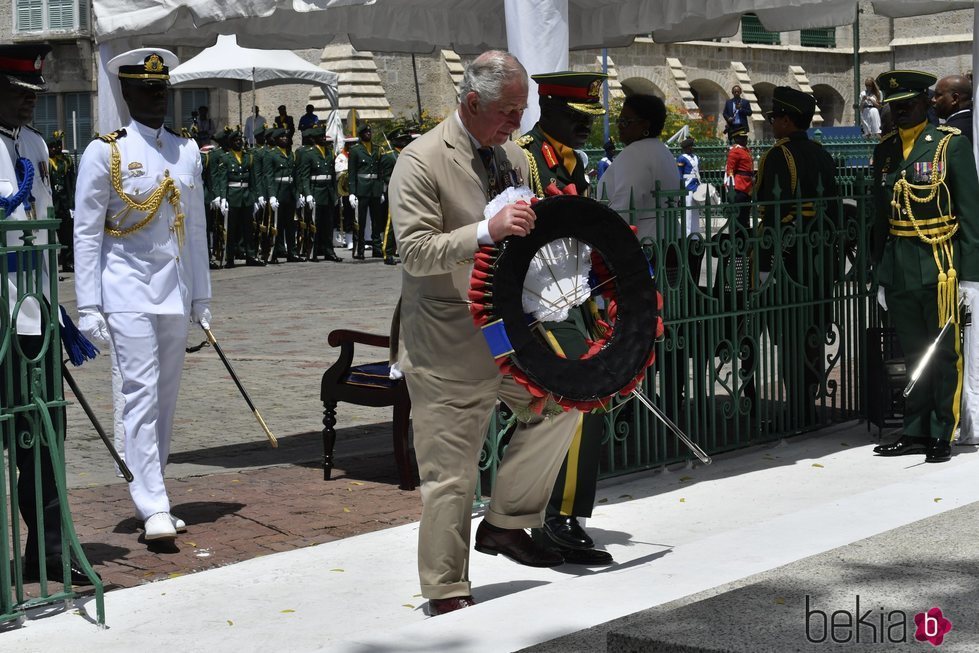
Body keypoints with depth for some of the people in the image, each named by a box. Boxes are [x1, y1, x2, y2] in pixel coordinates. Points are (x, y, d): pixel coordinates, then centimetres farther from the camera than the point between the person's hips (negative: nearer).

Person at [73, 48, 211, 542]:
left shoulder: (187, 152, 11)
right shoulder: (104, 153, -4)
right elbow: (86, 233, -4)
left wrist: (201, 297, 14)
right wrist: (88, 306, -9)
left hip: (175, 294, 5)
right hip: (128, 292, -5)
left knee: (166, 398, 9)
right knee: (141, 395, -10)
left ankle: (148, 496, 20)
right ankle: (154, 509, -11)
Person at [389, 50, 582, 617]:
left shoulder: (514, 158, 11)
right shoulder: (422, 161, -12)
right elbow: (415, 250, -21)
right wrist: (488, 231, -31)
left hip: (508, 330, 7)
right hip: (447, 344, -7)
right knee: (450, 472, -3)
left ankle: (507, 523, 14)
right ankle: (447, 591, 11)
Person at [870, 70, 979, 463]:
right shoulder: (885, 150, 11)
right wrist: (881, 276, 14)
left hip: (939, 266, -5)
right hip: (898, 267, 5)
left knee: (944, 354, 2)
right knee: (912, 354, 11)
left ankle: (942, 436, 9)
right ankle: (915, 433, 19)